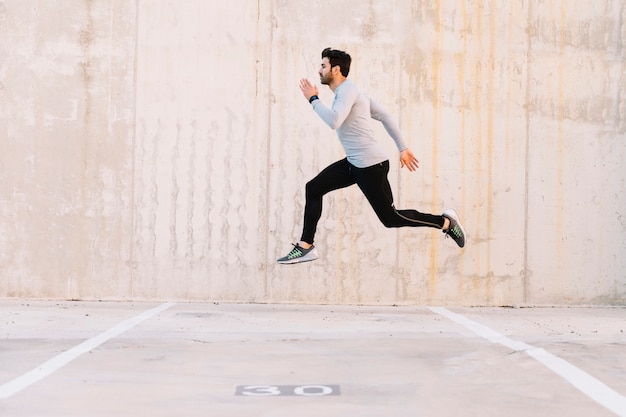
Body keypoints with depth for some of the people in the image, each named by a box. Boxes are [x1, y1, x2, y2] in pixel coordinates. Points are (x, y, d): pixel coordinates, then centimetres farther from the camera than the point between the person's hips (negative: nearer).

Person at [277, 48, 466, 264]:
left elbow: (333, 122, -32)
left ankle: (445, 222, 14)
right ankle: (306, 247, 9)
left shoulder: (347, 90, -14)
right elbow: (385, 117, 17)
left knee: (390, 218, -1)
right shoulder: (349, 91, 15)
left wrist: (313, 99, -18)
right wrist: (403, 149, 18)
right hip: (354, 163, 10)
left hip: (370, 165, -10)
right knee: (313, 189, 6)